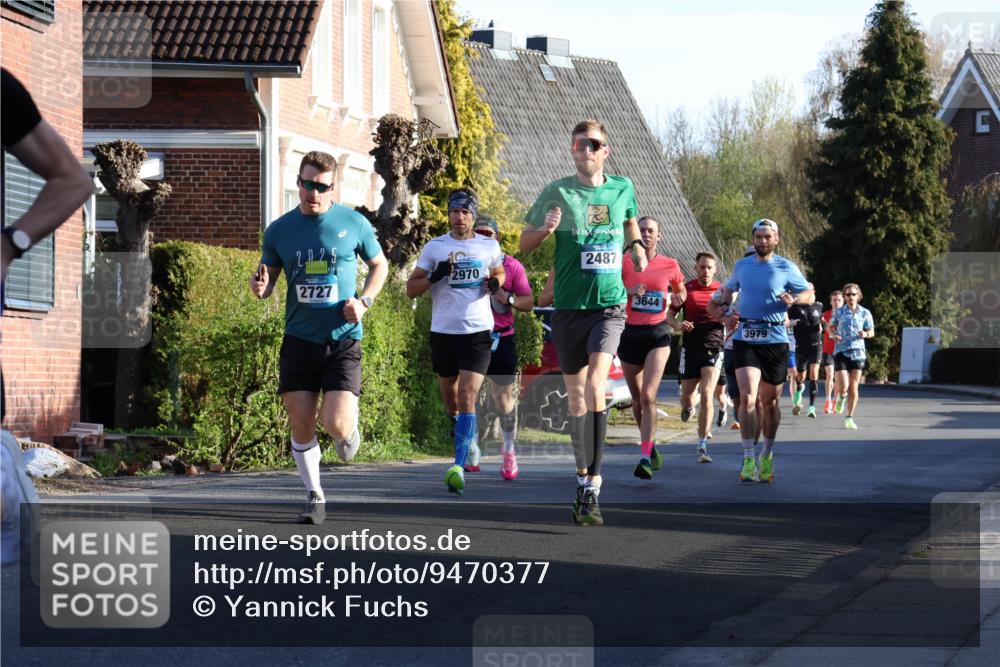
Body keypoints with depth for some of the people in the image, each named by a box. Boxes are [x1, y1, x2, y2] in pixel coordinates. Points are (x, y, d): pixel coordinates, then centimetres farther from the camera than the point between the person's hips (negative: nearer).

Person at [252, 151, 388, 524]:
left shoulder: (354, 224, -2)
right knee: (300, 427, 0)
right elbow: (268, 278, 13)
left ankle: (350, 430, 24)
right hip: (298, 340, 2)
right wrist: (260, 287, -12)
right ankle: (314, 497, 19)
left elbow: (379, 265, 12)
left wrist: (363, 301, -4)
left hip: (343, 340, -2)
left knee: (336, 424, -14)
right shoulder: (279, 230, 3)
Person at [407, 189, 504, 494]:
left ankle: (459, 467, -19)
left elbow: (499, 272, 25)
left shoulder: (489, 246, 6)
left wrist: (496, 283, 2)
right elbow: (411, 288, 4)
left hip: (478, 332, -1)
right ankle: (469, 438, 41)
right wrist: (435, 276, -14)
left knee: (467, 397, -15)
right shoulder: (434, 247, 3)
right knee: (451, 402, 11)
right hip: (443, 332, 2)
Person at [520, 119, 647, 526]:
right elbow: (524, 244, 5)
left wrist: (636, 245, 7)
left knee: (595, 386, -19)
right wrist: (546, 228, -16)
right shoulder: (558, 192, -1)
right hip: (569, 307, 1)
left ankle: (591, 489, -18)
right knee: (576, 396, 9)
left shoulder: (622, 188, 5)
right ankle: (583, 478, 25)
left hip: (610, 305, -1)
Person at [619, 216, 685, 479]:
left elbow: (681, 292, 21)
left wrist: (673, 300, -1)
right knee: (636, 399, 10)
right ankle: (651, 447, 31)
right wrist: (629, 291, -14)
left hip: (657, 334, -2)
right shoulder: (625, 263, 2)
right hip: (630, 333, 2)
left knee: (648, 396, -17)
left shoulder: (670, 265, 4)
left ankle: (645, 458, -21)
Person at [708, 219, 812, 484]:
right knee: (747, 396, -15)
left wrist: (793, 300, -13)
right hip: (745, 340, 1)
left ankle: (767, 454, 27)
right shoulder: (741, 266, 11)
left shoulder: (786, 268, 2)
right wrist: (723, 305, 8)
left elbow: (808, 293, 7)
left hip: (775, 340, -1)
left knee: (770, 401, 10)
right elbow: (729, 289, 28)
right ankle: (748, 458, -13)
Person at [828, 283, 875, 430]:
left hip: (858, 352, 1)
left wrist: (866, 334, -11)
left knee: (853, 388, -1)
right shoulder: (839, 312, 3)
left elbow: (872, 332, 12)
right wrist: (834, 335, -6)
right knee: (843, 387, -13)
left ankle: (849, 418, 9)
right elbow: (829, 327, 15)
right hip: (841, 351, -1)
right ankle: (841, 397, 25)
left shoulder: (865, 313, 5)